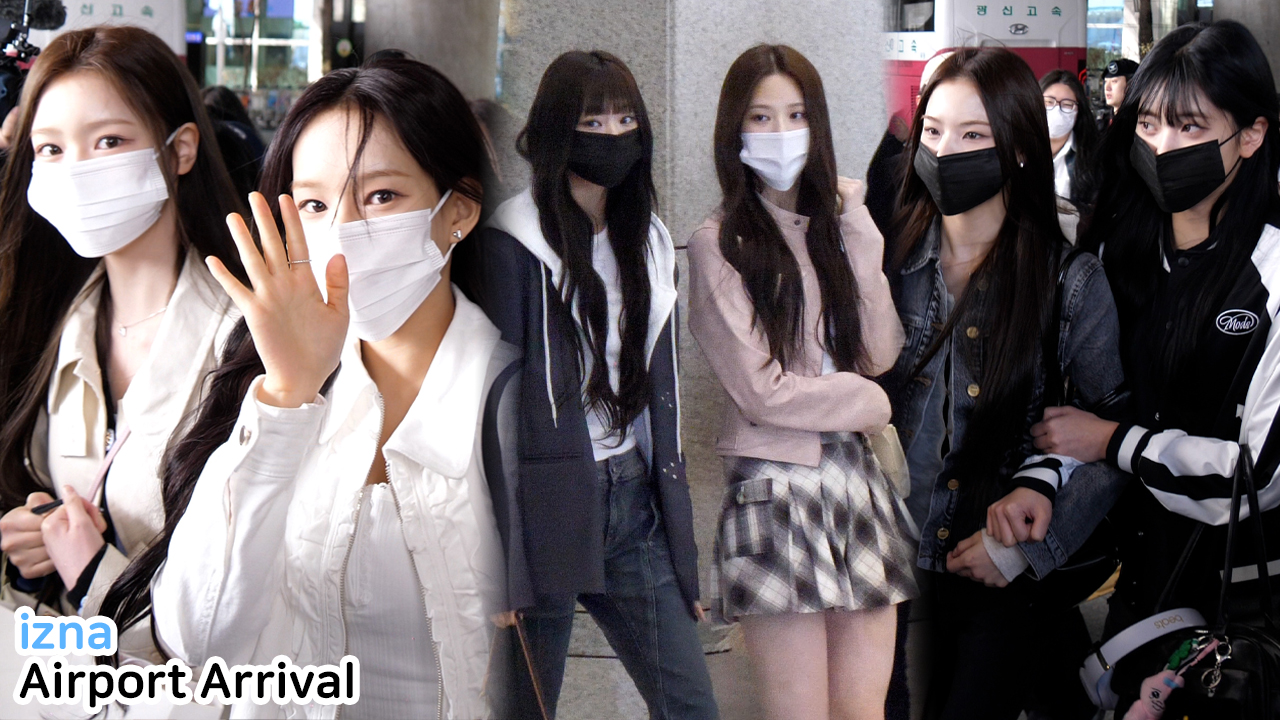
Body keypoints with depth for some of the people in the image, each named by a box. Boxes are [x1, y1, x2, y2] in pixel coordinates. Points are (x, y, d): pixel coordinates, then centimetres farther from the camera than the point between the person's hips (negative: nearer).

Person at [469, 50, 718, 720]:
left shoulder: (647, 240, 14)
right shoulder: (514, 242, -7)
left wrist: (680, 542, 13)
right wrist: (501, 557, -16)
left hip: (632, 499, 6)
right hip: (548, 506, -6)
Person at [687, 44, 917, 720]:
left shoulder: (833, 225, 16)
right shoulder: (720, 243, -4)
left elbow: (879, 352, 2)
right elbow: (762, 390, -9)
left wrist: (857, 232, 0)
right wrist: (868, 403, 2)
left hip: (857, 478, 6)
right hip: (777, 481, -6)